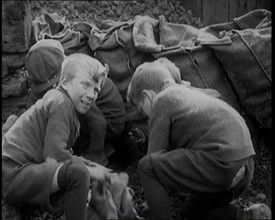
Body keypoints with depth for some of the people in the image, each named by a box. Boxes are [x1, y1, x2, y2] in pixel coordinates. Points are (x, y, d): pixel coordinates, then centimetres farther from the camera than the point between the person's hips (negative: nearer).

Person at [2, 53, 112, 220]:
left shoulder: (58, 100, 17)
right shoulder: (60, 102, -13)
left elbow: (64, 154, 18)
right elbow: (54, 155, -23)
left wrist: (91, 166, 6)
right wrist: (89, 170, -12)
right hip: (13, 174, -11)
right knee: (78, 172, -31)